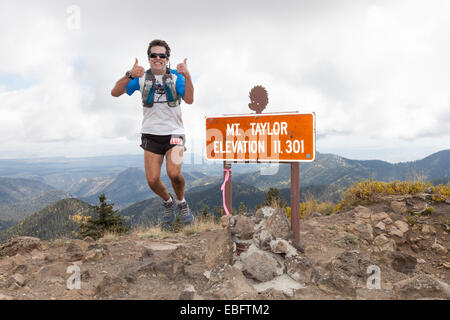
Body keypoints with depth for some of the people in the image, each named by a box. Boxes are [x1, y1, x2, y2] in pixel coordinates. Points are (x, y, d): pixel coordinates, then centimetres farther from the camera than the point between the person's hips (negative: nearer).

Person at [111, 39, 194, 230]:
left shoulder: (176, 77, 1)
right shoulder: (141, 77, 4)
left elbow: (189, 100, -13)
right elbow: (115, 93, -6)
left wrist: (187, 76, -27)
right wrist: (129, 75, -22)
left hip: (174, 133, -1)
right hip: (151, 134, 2)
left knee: (174, 173, -22)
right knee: (152, 180, -6)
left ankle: (181, 203, 9)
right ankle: (168, 202, 26)